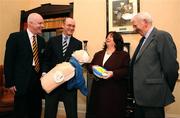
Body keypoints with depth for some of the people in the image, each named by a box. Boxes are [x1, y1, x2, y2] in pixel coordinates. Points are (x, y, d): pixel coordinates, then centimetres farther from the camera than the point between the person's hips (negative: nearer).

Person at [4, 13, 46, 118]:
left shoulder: (42, 40, 12)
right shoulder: (15, 37, -6)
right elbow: (9, 61, -8)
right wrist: (10, 82, -11)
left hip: (38, 81, 5)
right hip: (22, 82, -5)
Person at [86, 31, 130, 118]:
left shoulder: (124, 55, 2)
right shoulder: (98, 54, 19)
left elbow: (126, 70, -8)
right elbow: (89, 67, 17)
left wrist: (113, 73, -22)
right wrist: (93, 68, -7)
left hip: (114, 91, -4)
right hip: (98, 90, 5)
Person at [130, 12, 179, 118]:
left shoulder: (162, 36, -12)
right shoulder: (144, 39, 16)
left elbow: (171, 66, -16)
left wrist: (166, 91, -4)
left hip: (153, 96, -8)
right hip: (141, 95, 8)